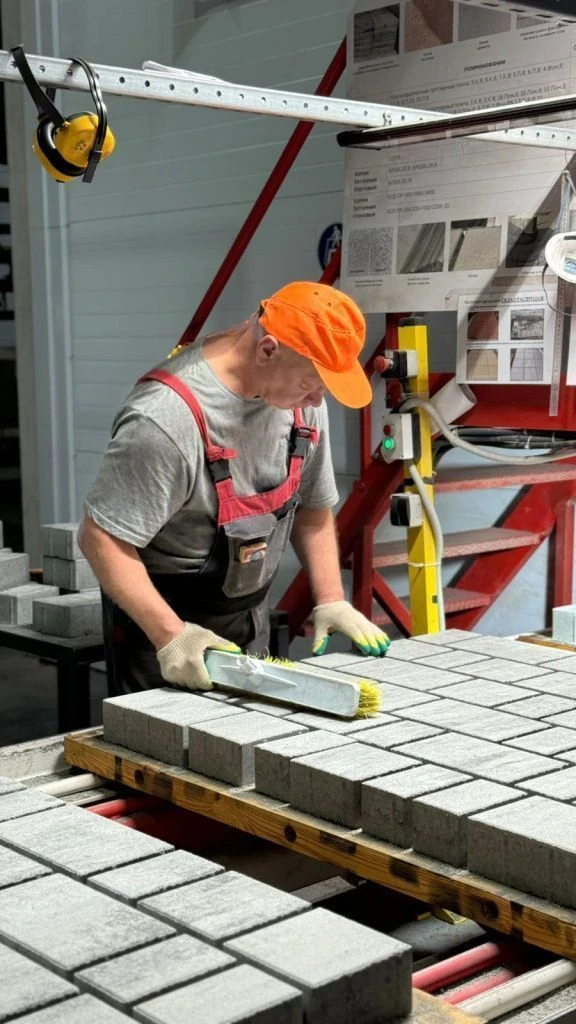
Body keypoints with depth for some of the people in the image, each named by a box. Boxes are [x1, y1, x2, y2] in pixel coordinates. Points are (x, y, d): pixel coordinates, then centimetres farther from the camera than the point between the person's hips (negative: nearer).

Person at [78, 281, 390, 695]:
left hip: (250, 617, 7)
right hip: (162, 619, -6)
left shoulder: (301, 397, -6)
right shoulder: (166, 418, -29)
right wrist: (170, 635, -32)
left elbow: (313, 507, 7)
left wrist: (331, 599, -3)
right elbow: (100, 537, -25)